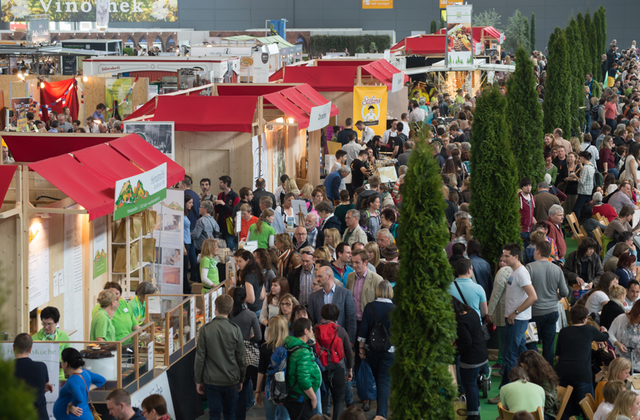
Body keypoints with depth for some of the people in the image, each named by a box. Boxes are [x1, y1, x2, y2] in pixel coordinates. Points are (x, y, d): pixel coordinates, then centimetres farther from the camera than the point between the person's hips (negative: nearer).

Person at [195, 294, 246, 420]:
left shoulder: (205, 330, -9)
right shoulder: (235, 330, -7)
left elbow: (200, 358, -5)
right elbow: (241, 358, 0)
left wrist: (198, 381, 5)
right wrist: (241, 380, 13)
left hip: (211, 381, -1)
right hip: (231, 381, 1)